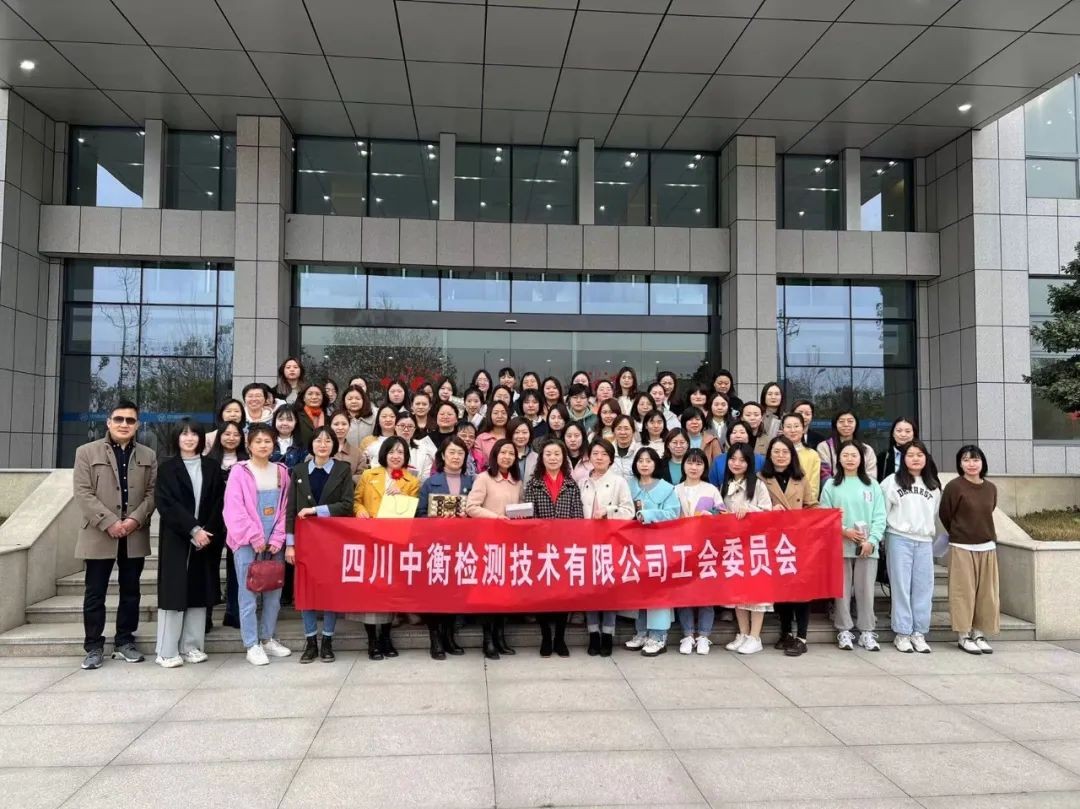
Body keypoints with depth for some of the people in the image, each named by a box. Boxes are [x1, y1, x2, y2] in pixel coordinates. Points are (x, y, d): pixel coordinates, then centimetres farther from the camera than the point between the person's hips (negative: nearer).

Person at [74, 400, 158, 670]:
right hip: (99, 535, -2)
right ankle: (94, 647, 13)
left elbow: (152, 492, 4)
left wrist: (135, 519, -13)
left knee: (130, 592, 9)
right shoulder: (87, 452, 2)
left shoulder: (148, 456, 10)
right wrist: (109, 522, -16)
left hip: (135, 536, 3)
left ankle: (125, 643, 20)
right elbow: (83, 492, -7)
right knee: (95, 594, 4)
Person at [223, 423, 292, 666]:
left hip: (274, 542, 4)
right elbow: (234, 510, -10)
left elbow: (285, 508, 7)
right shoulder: (239, 472, -4)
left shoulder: (281, 472, 8)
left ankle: (268, 638, 23)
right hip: (247, 542, -4)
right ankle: (252, 645, 7)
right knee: (249, 594, -1)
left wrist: (277, 539, -3)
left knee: (274, 592, 10)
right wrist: (256, 538, -12)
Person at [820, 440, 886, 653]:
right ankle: (844, 630, 13)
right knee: (842, 589, 4)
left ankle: (866, 631, 14)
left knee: (866, 589, 4)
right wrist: (844, 531, -13)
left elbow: (880, 517, 1)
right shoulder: (831, 485, 4)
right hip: (840, 545, -1)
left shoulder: (872, 485, 6)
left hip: (868, 546, 1)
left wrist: (871, 541, -10)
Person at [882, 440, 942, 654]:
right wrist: (880, 536, -4)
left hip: (924, 541, 4)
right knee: (901, 586, -1)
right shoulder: (892, 481, 1)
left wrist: (932, 533, 11)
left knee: (923, 588, 3)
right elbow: (882, 511, -1)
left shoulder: (933, 486, 14)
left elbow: (935, 514, 18)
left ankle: (919, 633, 10)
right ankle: (902, 633, 4)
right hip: (899, 539, -4)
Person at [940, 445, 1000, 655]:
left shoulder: (991, 488, 6)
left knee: (986, 593, 7)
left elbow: (987, 513, 18)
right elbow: (945, 514, 0)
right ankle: (964, 636, 9)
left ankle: (979, 634, 18)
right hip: (961, 548, -4)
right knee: (963, 592, 0)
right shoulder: (954, 486, -8)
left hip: (987, 547, 5)